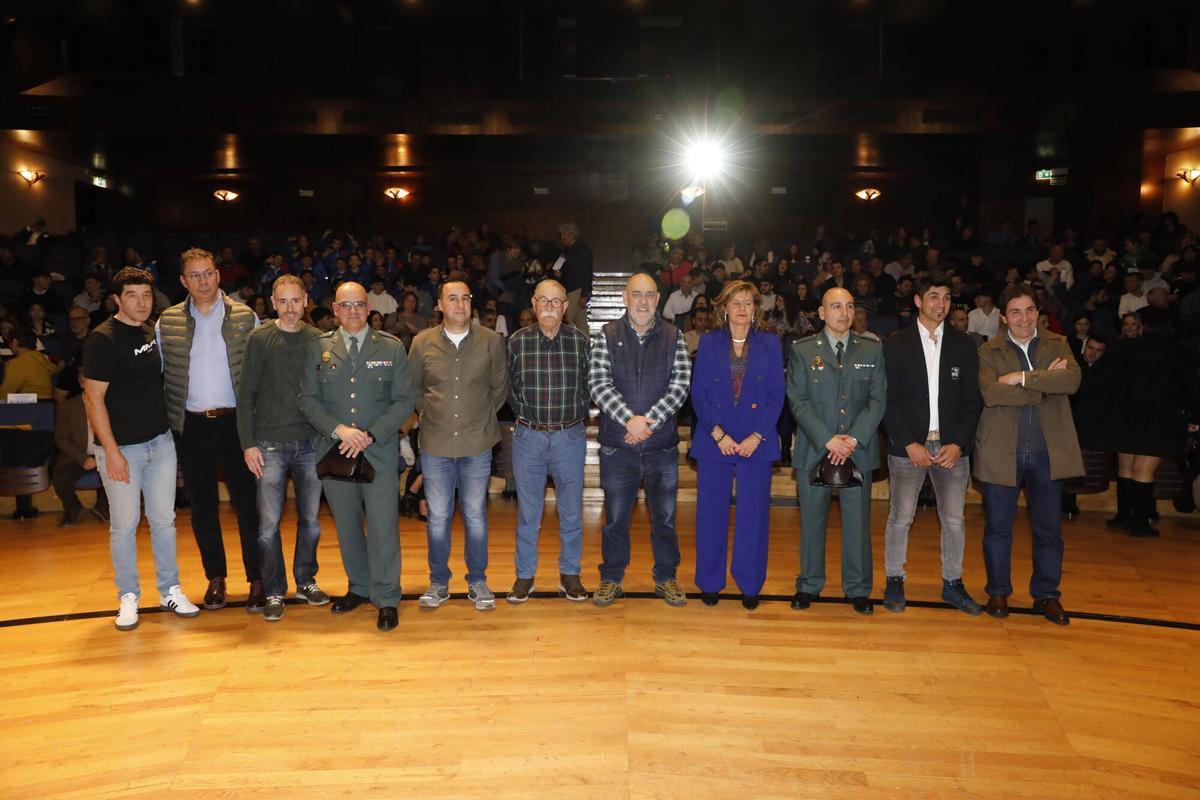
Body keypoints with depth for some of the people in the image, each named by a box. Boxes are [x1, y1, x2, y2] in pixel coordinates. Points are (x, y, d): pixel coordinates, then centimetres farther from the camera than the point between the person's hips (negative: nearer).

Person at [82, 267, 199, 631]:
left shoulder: (152, 333, 9)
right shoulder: (103, 339, -11)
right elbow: (94, 398, -13)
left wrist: (168, 427, 12)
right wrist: (111, 452, -16)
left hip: (160, 441, 6)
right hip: (121, 447, -6)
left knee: (164, 519, 10)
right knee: (124, 524, 3)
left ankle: (170, 591, 21)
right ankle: (128, 597, 17)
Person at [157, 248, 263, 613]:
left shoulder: (245, 317, 0)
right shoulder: (167, 322, 4)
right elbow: (156, 374, 8)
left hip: (234, 421, -2)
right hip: (190, 426, 2)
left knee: (247, 502, 0)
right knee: (202, 506, 10)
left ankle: (257, 580, 10)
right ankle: (215, 577, 24)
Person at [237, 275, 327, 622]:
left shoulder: (318, 340, 4)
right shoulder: (259, 340, -1)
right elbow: (246, 395, -1)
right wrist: (248, 444, -6)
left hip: (310, 443, 2)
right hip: (270, 444, -2)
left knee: (310, 519, 10)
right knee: (268, 523, 1)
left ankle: (306, 581, 27)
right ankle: (274, 592, 15)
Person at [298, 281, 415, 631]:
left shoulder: (392, 347, 2)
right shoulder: (318, 348, 6)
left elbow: (404, 401, -2)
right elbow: (308, 399, 3)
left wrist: (369, 435, -12)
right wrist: (339, 430, -12)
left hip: (380, 451, -2)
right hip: (334, 451, 2)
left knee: (383, 528, -3)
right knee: (347, 527, 13)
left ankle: (386, 599, 10)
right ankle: (359, 587, 31)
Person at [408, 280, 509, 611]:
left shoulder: (491, 341, -1)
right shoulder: (422, 342, 1)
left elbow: (500, 387, 9)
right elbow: (413, 388, 13)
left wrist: (481, 418, 8)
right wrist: (431, 414, 8)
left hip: (477, 444, 0)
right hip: (435, 444, 1)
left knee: (476, 515, 8)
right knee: (437, 517, 8)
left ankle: (477, 581, 22)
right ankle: (439, 582, 23)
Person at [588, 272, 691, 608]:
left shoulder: (674, 337, 3)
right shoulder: (606, 336, 1)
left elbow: (680, 383, -5)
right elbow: (598, 383, -8)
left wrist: (649, 420, -16)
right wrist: (629, 419, -19)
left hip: (662, 445, 1)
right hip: (617, 445, 0)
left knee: (664, 517, 11)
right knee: (615, 517, 10)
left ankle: (666, 577, 28)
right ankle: (611, 579, 26)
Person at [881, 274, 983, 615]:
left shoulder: (964, 344, 7)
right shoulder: (896, 344, 1)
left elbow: (972, 401, 5)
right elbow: (889, 401, -3)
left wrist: (959, 444, -7)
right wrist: (909, 444, -12)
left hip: (952, 446, 2)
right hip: (908, 445, -2)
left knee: (954, 519, 8)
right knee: (900, 517, 3)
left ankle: (953, 584, 24)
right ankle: (894, 582, 17)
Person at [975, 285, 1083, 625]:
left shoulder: (1057, 345, 7)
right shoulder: (989, 351, 0)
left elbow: (1072, 380, -13)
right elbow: (990, 393, -18)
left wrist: (1022, 377, -17)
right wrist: (1045, 384, -15)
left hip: (1048, 452, 2)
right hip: (1002, 452, -2)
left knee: (1049, 528, 10)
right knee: (998, 527, 9)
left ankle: (1046, 594, 25)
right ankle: (998, 592, 25)